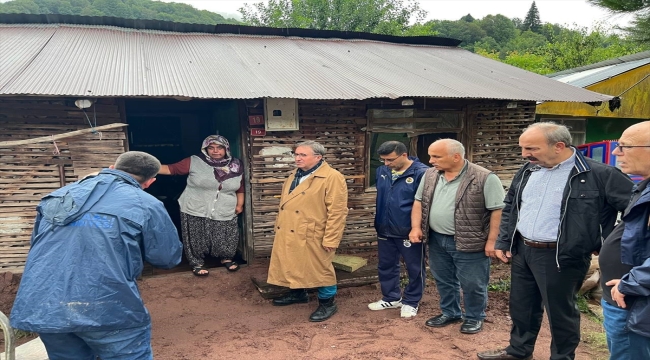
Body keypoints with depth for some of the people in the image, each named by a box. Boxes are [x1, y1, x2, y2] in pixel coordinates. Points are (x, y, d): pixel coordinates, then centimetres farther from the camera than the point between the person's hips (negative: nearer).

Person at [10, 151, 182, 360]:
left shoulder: (59, 196, 16)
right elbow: (168, 258, 4)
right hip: (107, 309, -5)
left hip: (41, 307, 6)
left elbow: (37, 246, 28)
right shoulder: (145, 204, -2)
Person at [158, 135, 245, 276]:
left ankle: (226, 258, 35)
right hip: (195, 211, -2)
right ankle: (197, 263, 27)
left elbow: (240, 188, 8)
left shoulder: (236, 166, -1)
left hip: (225, 212, 2)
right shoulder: (194, 162, -10)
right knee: (196, 239, 6)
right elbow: (171, 169, -9)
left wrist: (239, 204, 3)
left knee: (226, 238, 9)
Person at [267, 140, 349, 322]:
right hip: (289, 233, 8)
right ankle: (297, 293, 41)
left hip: (312, 235, -8)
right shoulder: (295, 175, 12)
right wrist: (280, 226, 21)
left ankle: (327, 302, 20)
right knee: (293, 265, 21)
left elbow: (337, 211, -19)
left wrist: (330, 239, -19)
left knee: (319, 269, 5)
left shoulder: (332, 177, -17)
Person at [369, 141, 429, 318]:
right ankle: (391, 298, 36)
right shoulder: (381, 171, 3)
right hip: (384, 230, 6)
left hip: (410, 231, -6)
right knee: (386, 266, 17)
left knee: (414, 268, 10)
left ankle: (411, 302, 28)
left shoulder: (421, 173, -17)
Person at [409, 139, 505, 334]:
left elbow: (498, 210, -13)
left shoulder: (485, 178, -15)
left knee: (472, 283, 8)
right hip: (436, 240, 6)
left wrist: (491, 241, -14)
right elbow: (419, 202, 10)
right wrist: (416, 227, -1)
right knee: (444, 281, 17)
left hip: (470, 242, -5)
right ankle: (450, 313, 35)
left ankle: (474, 317, 27)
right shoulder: (430, 175, 4)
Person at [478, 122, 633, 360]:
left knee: (560, 312, 10)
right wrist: (503, 241, 9)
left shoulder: (598, 174, -16)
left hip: (561, 257, -6)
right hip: (521, 250, 6)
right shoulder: (528, 170, 4)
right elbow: (510, 207, 14)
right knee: (521, 306, 20)